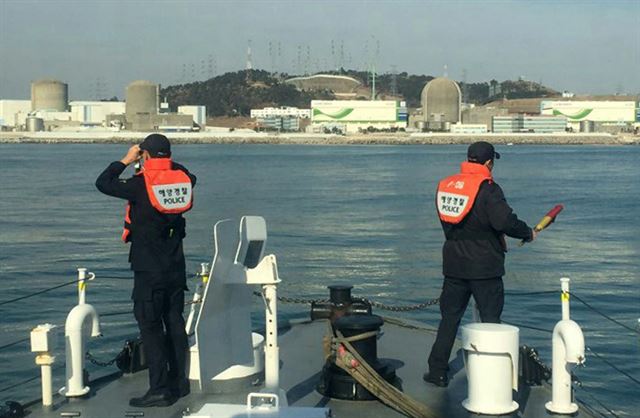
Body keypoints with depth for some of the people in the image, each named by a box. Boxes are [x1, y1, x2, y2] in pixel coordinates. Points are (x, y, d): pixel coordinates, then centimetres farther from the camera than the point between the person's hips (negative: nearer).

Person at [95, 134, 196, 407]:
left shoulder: (139, 185, -15)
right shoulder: (183, 179, 0)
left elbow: (103, 183, -3)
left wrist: (126, 160, 7)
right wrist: (169, 161, 23)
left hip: (148, 271, -6)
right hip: (176, 269, 6)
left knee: (150, 328, -2)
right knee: (175, 324, 14)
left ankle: (160, 390, -2)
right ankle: (179, 382, 22)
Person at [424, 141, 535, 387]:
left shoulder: (446, 185, 6)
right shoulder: (487, 189, -14)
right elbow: (505, 221, -23)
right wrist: (528, 233, -4)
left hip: (453, 263, 5)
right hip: (484, 265, -5)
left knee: (449, 317, 13)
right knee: (490, 320, 5)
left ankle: (437, 371, 15)